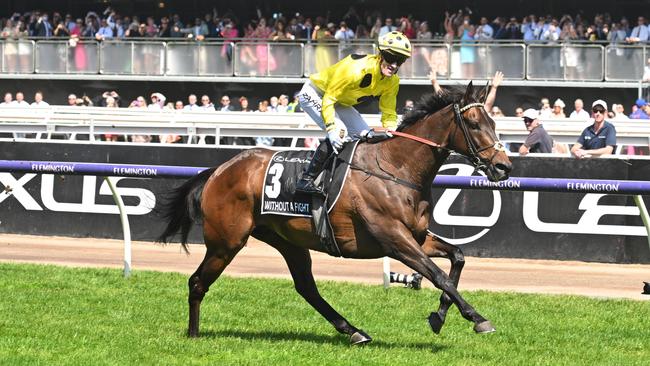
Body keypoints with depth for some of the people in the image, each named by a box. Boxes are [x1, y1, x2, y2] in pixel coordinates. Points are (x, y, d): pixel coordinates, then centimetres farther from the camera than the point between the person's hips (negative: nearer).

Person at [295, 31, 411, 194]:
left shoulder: (392, 82, -12)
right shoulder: (358, 69, -37)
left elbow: (389, 113, -1)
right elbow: (329, 99, -32)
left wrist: (391, 135, -19)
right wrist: (332, 129, -39)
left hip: (341, 103, 9)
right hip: (314, 94, -9)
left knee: (366, 137, 2)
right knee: (340, 132, -27)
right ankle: (306, 180, -22)